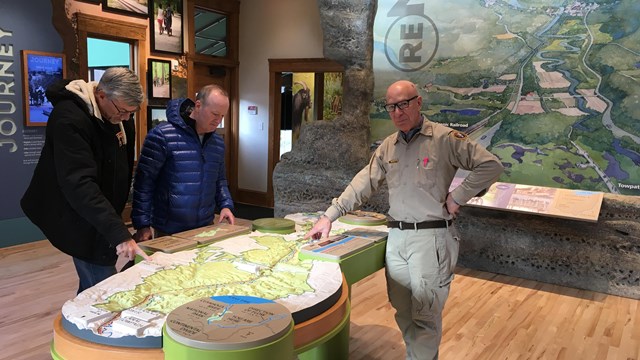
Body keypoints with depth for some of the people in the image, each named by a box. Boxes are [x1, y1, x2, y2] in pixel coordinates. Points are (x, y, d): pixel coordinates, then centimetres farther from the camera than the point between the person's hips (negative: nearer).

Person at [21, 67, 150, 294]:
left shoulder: (119, 117, 1)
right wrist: (118, 233, -39)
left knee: (93, 287, 14)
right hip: (80, 220, -8)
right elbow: (79, 184, -33)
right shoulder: (69, 119, -26)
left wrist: (117, 216, 7)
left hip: (103, 216, 8)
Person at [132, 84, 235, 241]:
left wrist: (226, 205, 1)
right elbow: (144, 182, -12)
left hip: (206, 228, 6)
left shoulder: (218, 142, 7)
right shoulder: (162, 135, -13)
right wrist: (143, 225, -14)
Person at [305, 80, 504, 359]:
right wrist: (330, 216, 4)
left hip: (431, 237, -5)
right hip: (396, 237, 6)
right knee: (403, 313, 13)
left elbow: (491, 165, -6)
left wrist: (458, 197, -11)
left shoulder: (445, 138, -6)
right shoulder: (388, 146, 11)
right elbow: (363, 184, 10)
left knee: (425, 314, -1)